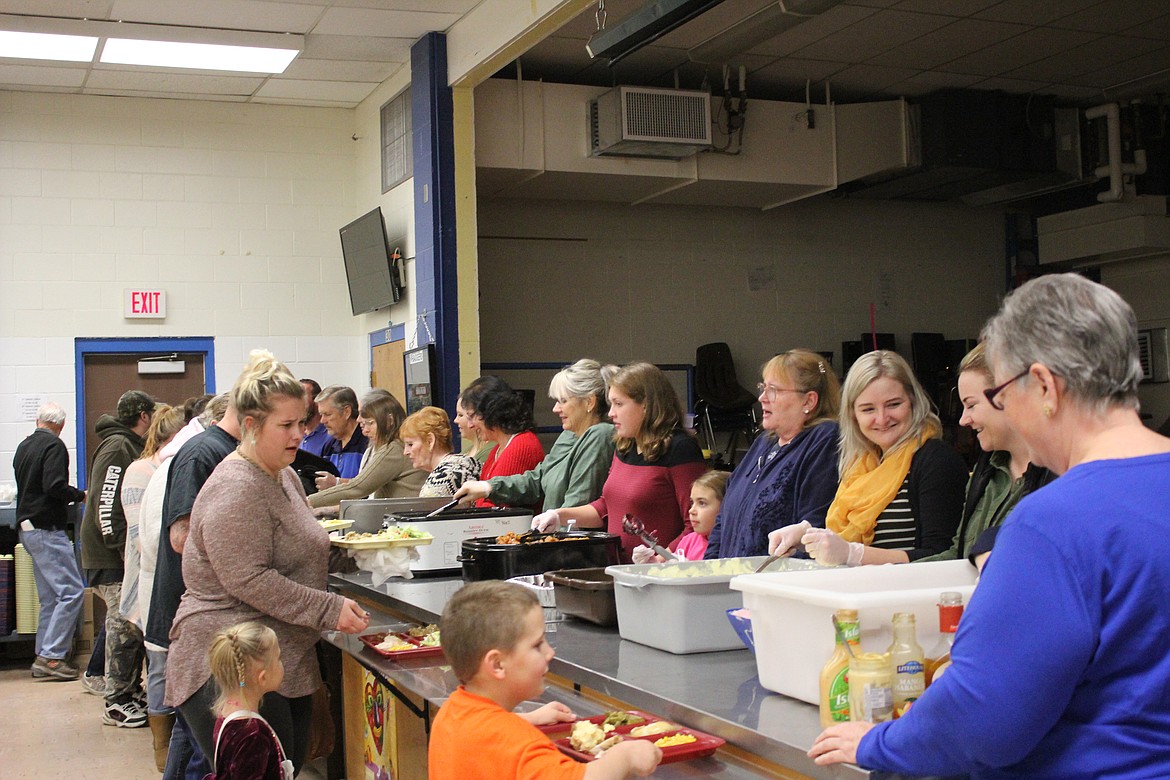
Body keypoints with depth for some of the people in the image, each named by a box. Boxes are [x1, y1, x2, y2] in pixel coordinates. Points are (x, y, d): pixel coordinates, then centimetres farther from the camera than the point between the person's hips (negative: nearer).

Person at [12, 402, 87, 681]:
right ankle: (51, 655, -11)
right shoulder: (54, 446, -12)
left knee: (49, 597, 13)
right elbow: (54, 486, -22)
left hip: (27, 529, 10)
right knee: (72, 592, -9)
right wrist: (80, 495, -7)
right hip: (47, 530, -9)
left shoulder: (23, 446, 15)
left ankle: (44, 657, 14)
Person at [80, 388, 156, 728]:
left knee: (132, 624, 13)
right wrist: (123, 549, -25)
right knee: (124, 626, -6)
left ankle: (132, 691, 22)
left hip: (125, 553, 10)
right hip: (111, 557, -10)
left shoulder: (131, 447, 19)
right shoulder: (117, 448, -15)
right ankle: (117, 703, 1)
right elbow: (107, 504, -23)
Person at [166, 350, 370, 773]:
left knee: (292, 765, 12)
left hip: (288, 665, 10)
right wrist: (330, 610, -20)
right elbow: (250, 581, -22)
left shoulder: (284, 476, 14)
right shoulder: (235, 488, -17)